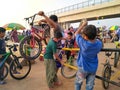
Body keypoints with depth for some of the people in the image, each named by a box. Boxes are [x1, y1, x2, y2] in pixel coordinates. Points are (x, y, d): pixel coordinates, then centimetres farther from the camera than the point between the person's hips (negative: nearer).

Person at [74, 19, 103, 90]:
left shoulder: (83, 43, -28)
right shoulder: (99, 44, -16)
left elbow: (76, 34, -11)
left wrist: (83, 25, -5)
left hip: (83, 68, -3)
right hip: (93, 68, 4)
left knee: (78, 83, 20)